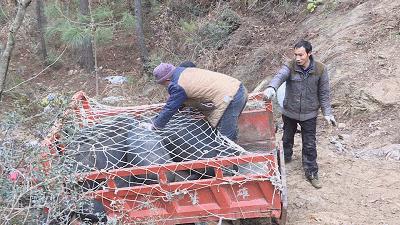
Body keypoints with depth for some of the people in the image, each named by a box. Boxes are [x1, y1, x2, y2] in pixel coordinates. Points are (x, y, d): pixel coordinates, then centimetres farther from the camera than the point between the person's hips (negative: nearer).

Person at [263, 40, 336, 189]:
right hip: (289, 112, 1)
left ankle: (311, 173, 21)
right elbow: (279, 76, -38)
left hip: (309, 115, -1)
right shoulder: (290, 66, -16)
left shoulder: (320, 69, -12)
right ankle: (285, 158, 50)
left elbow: (324, 93, -4)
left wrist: (327, 113, -6)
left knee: (309, 145, 6)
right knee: (287, 138, 23)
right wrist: (271, 87, -60)